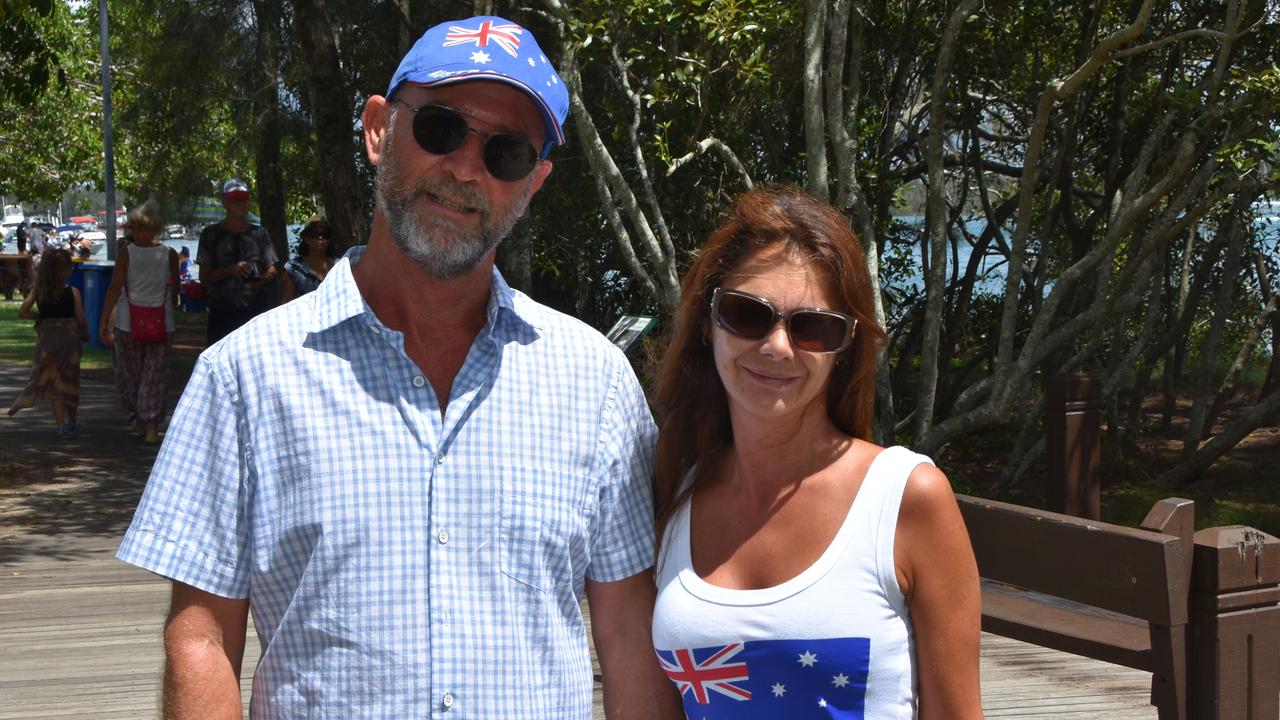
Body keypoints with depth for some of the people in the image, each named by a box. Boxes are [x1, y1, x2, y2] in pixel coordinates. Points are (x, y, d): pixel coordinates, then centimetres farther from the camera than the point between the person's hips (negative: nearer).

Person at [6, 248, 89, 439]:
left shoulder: (38, 291, -1)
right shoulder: (73, 293, -9)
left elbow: (22, 312, -6)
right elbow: (80, 320, -5)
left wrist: (39, 317, 10)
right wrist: (86, 334, 13)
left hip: (47, 337, 2)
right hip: (69, 336, -2)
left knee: (53, 381, 5)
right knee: (69, 380, 13)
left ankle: (61, 425, -3)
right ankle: (71, 422, 27)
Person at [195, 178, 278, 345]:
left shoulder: (259, 233, 12)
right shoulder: (211, 235, 7)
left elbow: (272, 270, 13)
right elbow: (204, 277, 3)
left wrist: (263, 279, -12)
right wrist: (231, 270, -15)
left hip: (256, 311, 1)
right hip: (222, 314, -1)